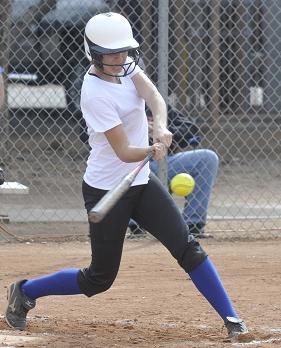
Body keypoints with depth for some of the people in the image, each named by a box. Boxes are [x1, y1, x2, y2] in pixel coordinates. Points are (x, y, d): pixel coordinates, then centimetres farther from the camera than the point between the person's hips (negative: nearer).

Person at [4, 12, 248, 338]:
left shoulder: (125, 65, -2)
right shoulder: (95, 93, -24)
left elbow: (154, 97, -18)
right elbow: (124, 152, -26)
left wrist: (160, 127, -37)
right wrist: (152, 150, -45)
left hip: (140, 182, 7)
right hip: (106, 190, -7)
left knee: (187, 247, -3)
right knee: (100, 279, 3)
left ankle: (230, 318, 1)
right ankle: (24, 291, 22)